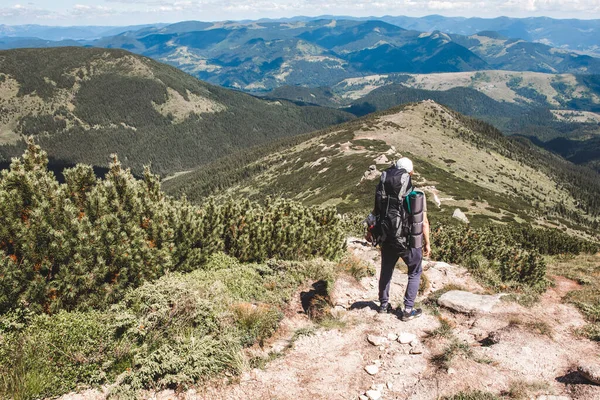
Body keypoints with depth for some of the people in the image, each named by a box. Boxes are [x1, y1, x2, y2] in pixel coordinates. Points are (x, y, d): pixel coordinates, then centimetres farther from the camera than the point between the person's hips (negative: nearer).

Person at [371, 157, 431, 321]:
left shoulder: (382, 193, -8)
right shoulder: (417, 196, -16)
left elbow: (375, 214, -2)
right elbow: (424, 223, -13)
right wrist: (427, 243, -1)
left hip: (388, 241, 3)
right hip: (410, 243, -3)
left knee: (386, 272, 24)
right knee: (414, 273, 19)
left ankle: (384, 304, 38)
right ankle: (408, 310, 19)